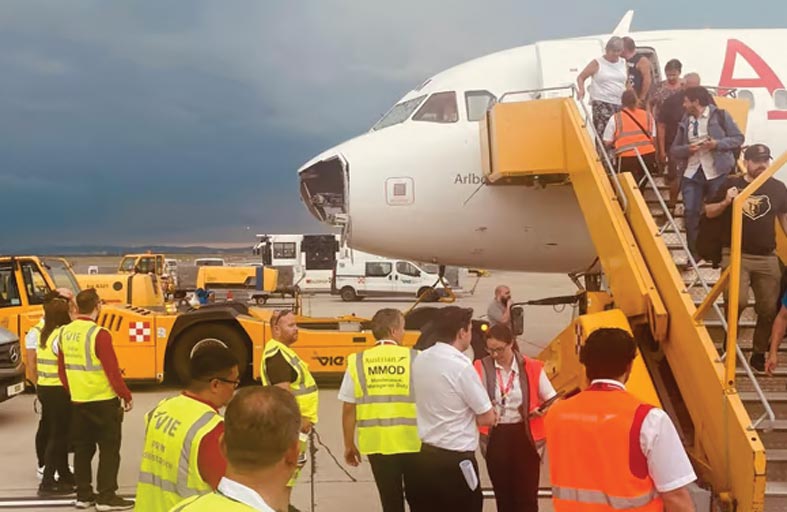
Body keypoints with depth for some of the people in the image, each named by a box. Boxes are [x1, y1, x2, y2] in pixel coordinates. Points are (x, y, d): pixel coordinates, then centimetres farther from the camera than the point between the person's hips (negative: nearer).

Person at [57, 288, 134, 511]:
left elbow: (62, 369, 11)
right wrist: (126, 396, -7)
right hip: (103, 401, -7)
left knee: (83, 448, 15)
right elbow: (112, 371, -18)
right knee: (109, 449, 2)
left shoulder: (65, 332, 3)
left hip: (77, 401, 7)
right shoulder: (99, 334, -19)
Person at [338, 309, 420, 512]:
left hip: (377, 444, 1)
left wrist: (349, 445, 12)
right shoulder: (416, 359, -6)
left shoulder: (357, 362, -2)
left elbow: (348, 409, 0)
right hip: (413, 442, -1)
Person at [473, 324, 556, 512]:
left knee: (527, 496, 2)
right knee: (503, 495, 13)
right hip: (495, 438, 1)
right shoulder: (481, 368, -3)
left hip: (525, 435, -1)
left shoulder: (532, 367, -3)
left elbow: (552, 399, 3)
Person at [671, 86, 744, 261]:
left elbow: (738, 138, -1)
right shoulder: (685, 121, 11)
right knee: (691, 213, -1)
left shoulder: (720, 115, -1)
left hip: (716, 173, -3)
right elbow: (674, 150, 12)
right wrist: (687, 149, -10)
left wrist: (717, 143, -16)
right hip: (691, 173, 3)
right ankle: (694, 253, 11)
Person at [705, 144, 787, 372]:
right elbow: (708, 212, 8)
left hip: (767, 258, 3)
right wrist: (725, 202, -12)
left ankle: (759, 353, 22)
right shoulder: (732, 184, 2)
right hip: (735, 255, -3)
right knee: (738, 301, -19)